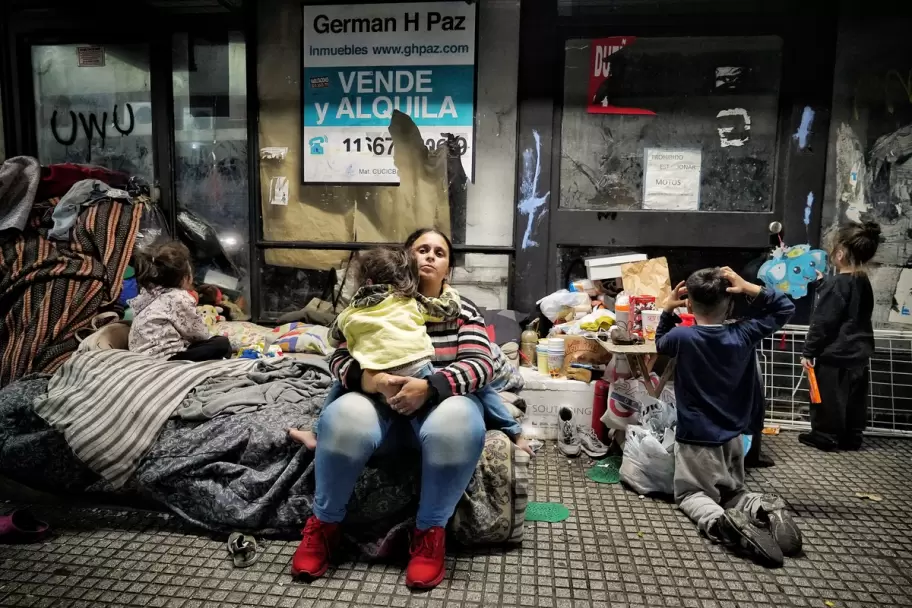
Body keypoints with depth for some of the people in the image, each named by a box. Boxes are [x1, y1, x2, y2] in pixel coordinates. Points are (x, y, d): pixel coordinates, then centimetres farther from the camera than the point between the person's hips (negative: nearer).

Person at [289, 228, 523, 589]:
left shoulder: (463, 310, 9)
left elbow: (480, 364, -5)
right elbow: (340, 357, 0)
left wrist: (428, 386, -24)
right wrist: (366, 378, -25)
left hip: (438, 400, 0)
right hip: (377, 398, 1)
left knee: (456, 426, -36)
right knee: (345, 422, -33)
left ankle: (431, 531, -13)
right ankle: (324, 523, -6)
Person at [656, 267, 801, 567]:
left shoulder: (682, 337, -17)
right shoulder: (743, 335, -8)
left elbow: (660, 343, 8)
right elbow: (785, 307, 7)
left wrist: (667, 311, 5)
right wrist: (749, 288, -7)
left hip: (695, 438, -4)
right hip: (733, 437, 4)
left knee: (690, 494, 11)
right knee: (732, 491, 23)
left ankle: (719, 521, -22)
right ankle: (766, 509, -10)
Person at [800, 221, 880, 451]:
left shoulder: (835, 285, -19)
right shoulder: (864, 283, 6)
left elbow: (822, 322, -19)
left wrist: (808, 352, -12)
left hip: (834, 355, -8)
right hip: (859, 353, 8)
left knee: (829, 398, 4)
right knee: (854, 398, 14)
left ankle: (825, 436, 13)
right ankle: (851, 437, 24)